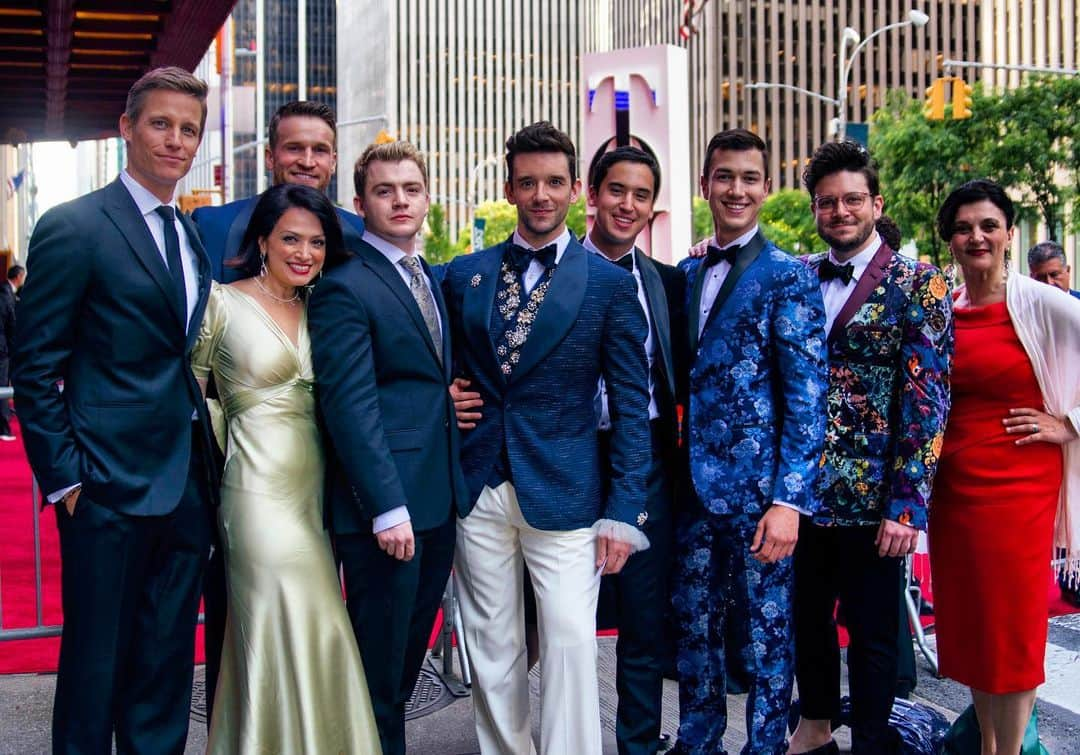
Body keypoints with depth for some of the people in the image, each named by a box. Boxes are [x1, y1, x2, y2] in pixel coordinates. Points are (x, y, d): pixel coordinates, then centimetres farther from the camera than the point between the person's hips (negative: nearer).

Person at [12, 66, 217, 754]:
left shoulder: (194, 237, 13)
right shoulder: (73, 227, -8)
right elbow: (35, 369, -9)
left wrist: (206, 460, 9)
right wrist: (63, 478, -12)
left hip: (187, 487, 6)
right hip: (110, 486, -6)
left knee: (167, 670, 15)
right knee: (96, 666, 6)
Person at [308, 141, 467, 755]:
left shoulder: (434, 280, 14)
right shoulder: (345, 288, -11)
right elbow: (351, 406, -18)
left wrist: (456, 397, 5)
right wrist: (388, 509, -21)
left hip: (440, 501, 8)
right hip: (384, 506, -8)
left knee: (409, 654, 19)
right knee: (379, 664, 5)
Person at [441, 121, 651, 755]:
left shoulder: (610, 282, 0)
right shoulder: (465, 274, 7)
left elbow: (631, 402, -2)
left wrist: (624, 511, -6)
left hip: (564, 491, -2)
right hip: (478, 490, 3)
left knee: (571, 642, -3)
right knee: (492, 649, 10)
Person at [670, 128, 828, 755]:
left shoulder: (789, 276, -6)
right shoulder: (688, 274, 11)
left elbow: (807, 397, -11)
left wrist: (789, 499, -16)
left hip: (759, 491, -5)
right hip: (696, 487, 6)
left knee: (767, 637, 6)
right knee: (695, 630, 14)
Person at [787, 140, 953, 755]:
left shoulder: (919, 285, -7)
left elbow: (927, 400, -11)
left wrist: (907, 505, -16)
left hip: (872, 497, -4)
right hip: (803, 489, 4)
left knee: (872, 629, 7)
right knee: (808, 615, 17)